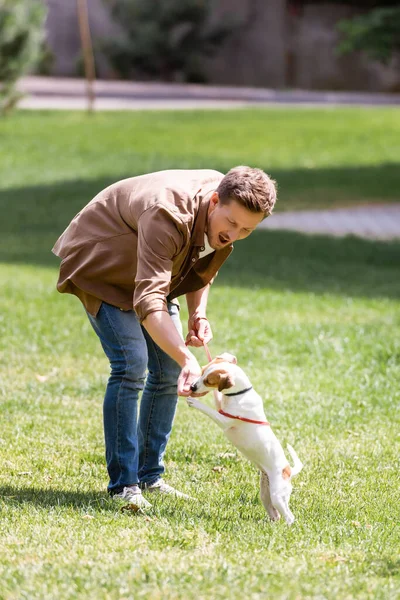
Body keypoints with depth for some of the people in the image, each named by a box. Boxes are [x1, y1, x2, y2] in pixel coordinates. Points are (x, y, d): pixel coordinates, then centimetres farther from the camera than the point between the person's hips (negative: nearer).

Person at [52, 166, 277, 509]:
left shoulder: (229, 214, -16)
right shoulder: (168, 216, -42)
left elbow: (202, 266, 5)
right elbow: (148, 302, -48)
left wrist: (199, 313, -12)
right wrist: (187, 358, -59)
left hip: (151, 272, 8)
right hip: (99, 266, -8)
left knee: (169, 372, 3)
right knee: (132, 365, -21)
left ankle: (150, 476, 13)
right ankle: (123, 484, -16)